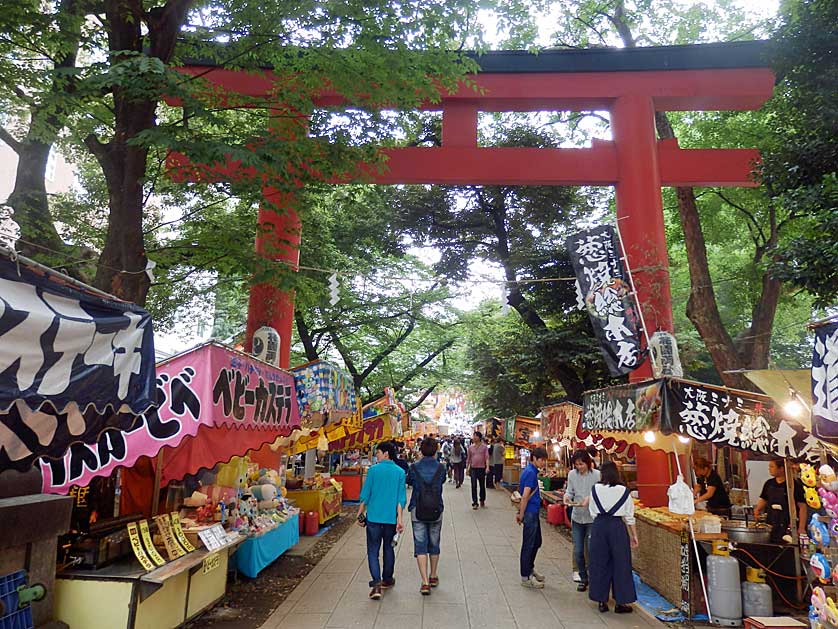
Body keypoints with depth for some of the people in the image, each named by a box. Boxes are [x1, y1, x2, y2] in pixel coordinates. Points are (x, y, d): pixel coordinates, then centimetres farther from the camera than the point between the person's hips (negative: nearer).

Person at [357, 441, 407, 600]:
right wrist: (399, 519, 0)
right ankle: (387, 580, 31)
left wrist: (360, 514, 6)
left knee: (373, 551, 3)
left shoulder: (373, 470, -6)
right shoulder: (400, 472, 0)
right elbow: (401, 498, -3)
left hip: (374, 517, -2)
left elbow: (365, 495, -4)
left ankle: (376, 583, -11)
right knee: (388, 548, 19)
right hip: (391, 518, 3)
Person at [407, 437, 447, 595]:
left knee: (420, 546, 2)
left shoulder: (414, 467, -8)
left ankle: (425, 582, -5)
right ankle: (433, 577, 32)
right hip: (436, 512, 2)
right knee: (434, 544, 17)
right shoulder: (441, 468, -7)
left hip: (417, 512, -2)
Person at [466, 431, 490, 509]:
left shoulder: (484, 447, -1)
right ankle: (474, 503, 1)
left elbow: (487, 457, -8)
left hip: (482, 468, -1)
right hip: (473, 468, 1)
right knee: (474, 486, -4)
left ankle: (482, 501, 28)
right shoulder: (471, 447, 6)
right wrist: (467, 468, 11)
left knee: (482, 486, 11)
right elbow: (468, 458, 12)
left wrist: (487, 467, -20)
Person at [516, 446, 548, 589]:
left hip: (534, 513, 10)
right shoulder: (530, 473, -20)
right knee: (528, 545, 1)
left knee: (537, 542, 20)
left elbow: (524, 495, 17)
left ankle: (530, 569, 36)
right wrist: (521, 515, -15)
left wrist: (519, 512, 19)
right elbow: (525, 496, -23)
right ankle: (525, 578, 11)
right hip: (530, 513, -10)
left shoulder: (532, 471, 11)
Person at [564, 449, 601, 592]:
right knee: (578, 551, 9)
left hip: (592, 517, -3)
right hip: (577, 517, 3)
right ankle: (583, 578, 26)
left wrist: (590, 499, -24)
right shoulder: (572, 474, -2)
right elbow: (570, 491, 7)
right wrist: (567, 497, -14)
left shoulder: (597, 475, -11)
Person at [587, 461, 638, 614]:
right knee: (620, 564, 9)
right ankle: (621, 602, 15)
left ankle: (602, 600, 17)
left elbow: (593, 512, 3)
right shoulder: (624, 491, -2)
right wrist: (634, 535, 9)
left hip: (599, 526, 1)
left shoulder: (595, 489, -2)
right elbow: (629, 516, 2)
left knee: (599, 562, 10)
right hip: (617, 527, 0)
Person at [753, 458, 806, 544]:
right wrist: (758, 509, -2)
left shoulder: (794, 485, -9)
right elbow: (763, 499, 18)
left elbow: (802, 506, -11)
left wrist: (801, 528, -15)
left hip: (788, 527, -5)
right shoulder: (769, 484, 7)